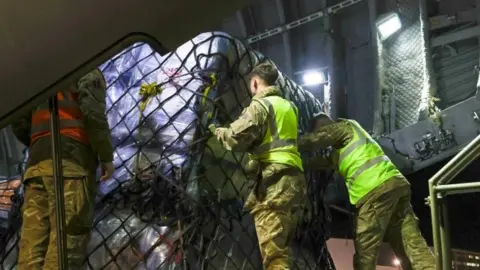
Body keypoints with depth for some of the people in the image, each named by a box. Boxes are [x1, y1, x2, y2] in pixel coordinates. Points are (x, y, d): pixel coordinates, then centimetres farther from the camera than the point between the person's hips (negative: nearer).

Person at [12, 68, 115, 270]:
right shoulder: (88, 73, 11)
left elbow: (19, 125, 22)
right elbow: (92, 109, -9)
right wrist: (106, 156, -7)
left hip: (37, 165, 6)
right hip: (71, 161, -6)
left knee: (33, 245, -3)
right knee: (67, 244, -12)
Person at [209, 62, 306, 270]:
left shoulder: (260, 105, -4)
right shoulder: (288, 106, 23)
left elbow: (236, 138, -12)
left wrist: (218, 131, 7)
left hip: (275, 182, -9)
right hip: (293, 179, 9)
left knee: (273, 251, -9)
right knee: (281, 248, 16)